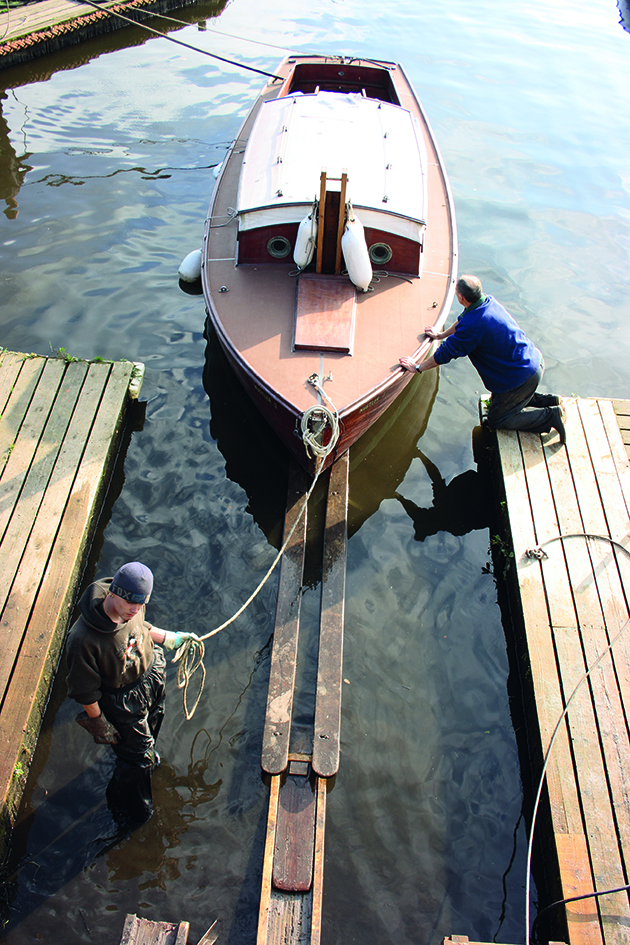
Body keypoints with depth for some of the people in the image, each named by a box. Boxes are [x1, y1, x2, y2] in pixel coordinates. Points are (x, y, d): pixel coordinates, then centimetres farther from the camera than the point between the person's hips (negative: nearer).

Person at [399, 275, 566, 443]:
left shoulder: (472, 326, -29)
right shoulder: (489, 301, -1)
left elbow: (446, 353, -19)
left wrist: (417, 367, -6)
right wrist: (441, 335, 33)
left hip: (521, 376, -9)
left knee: (496, 420, 6)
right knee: (497, 400, 28)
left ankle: (551, 416, 2)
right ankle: (550, 401, 22)